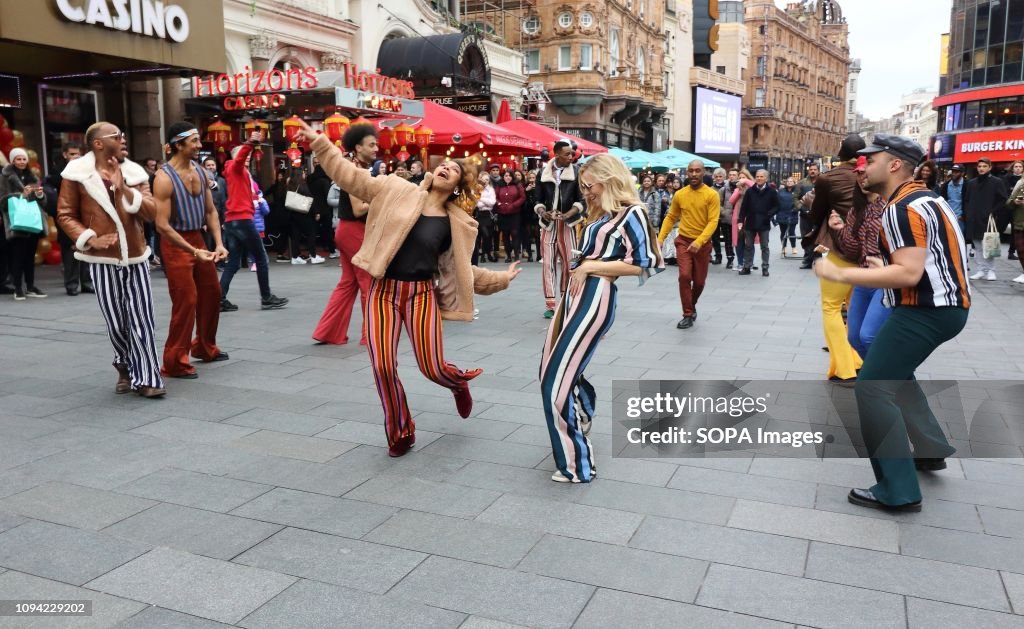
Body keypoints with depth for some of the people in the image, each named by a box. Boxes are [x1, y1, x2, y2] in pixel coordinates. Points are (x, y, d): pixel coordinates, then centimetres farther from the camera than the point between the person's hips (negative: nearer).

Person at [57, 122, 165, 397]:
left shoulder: (134, 173, 6)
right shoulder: (77, 174, -2)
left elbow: (151, 213, -3)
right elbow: (65, 215, 1)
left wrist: (124, 189, -15)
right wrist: (90, 239, -13)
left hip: (136, 257, 2)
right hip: (103, 260, -2)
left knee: (141, 320, -1)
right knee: (116, 323, 3)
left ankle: (145, 377, 5)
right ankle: (126, 366, 28)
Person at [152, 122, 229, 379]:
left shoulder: (200, 170, 5)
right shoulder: (164, 178, -18)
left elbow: (210, 210, 9)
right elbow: (162, 225, -22)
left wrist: (218, 243, -4)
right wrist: (193, 251, -26)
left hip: (198, 238, 8)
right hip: (175, 244, -8)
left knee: (212, 294, 16)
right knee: (186, 301, -7)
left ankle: (205, 347, 35)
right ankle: (174, 362, 5)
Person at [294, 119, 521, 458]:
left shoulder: (458, 224, 4)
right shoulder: (398, 190, 1)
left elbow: (462, 269, 12)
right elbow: (352, 176, 1)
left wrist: (501, 278, 11)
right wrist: (319, 142, -3)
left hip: (422, 293, 0)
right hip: (384, 291, 0)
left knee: (432, 367, -6)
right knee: (383, 366, -6)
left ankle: (460, 382, 35)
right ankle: (400, 433, 16)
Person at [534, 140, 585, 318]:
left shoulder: (577, 171, -1)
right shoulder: (543, 173, 4)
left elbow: (581, 198, -3)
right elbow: (539, 199, 8)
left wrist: (568, 214, -19)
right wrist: (542, 212, -12)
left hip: (568, 222, -1)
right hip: (548, 223, 1)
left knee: (569, 262, 1)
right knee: (548, 263, -2)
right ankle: (550, 304, 3)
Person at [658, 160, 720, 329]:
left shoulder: (711, 195, -9)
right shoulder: (679, 194, 0)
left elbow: (713, 222, -16)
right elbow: (670, 218, 8)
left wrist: (699, 241, -28)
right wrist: (660, 238, -3)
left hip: (702, 243, -1)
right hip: (683, 241, 1)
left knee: (699, 281, 10)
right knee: (684, 276, -14)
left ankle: (692, 306, 38)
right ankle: (688, 314, -2)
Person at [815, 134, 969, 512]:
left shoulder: (902, 208, -19)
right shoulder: (922, 197, 14)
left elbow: (908, 274, -27)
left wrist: (840, 274, -26)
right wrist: (885, 267, 20)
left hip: (927, 309, -11)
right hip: (944, 304, 11)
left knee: (873, 387, -10)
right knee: (893, 371, 27)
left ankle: (899, 491, -8)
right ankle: (931, 449, 35)